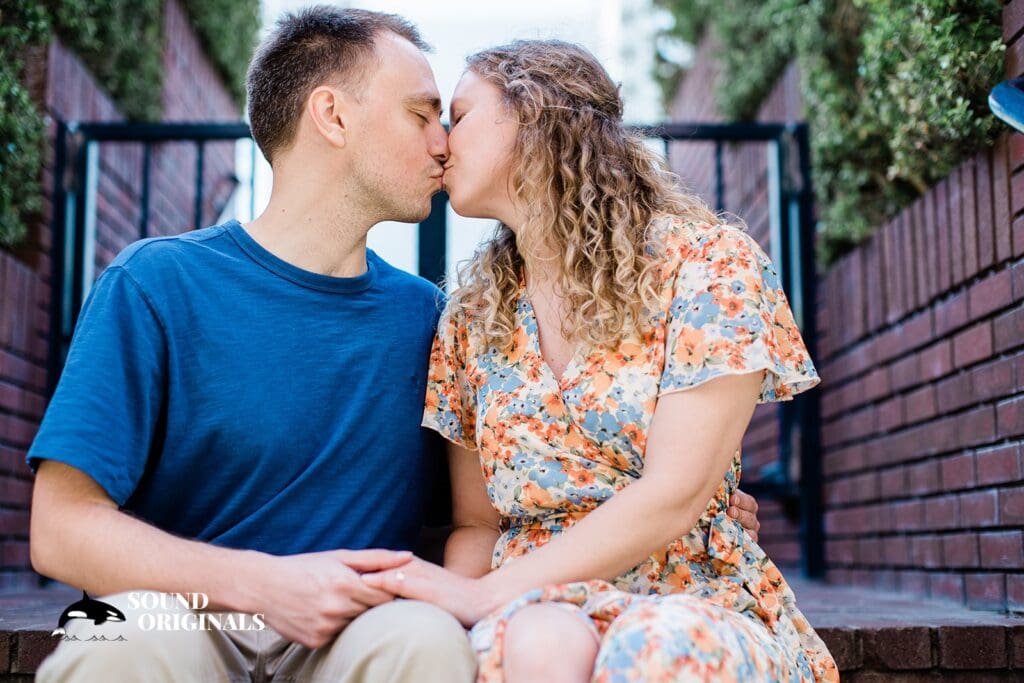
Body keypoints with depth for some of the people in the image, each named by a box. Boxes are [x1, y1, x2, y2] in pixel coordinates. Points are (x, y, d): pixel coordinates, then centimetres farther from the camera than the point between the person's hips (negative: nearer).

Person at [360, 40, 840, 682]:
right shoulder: (472, 316, 10)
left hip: (697, 603, -2)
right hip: (536, 600, 2)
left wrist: (481, 596, -19)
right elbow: (476, 524, 11)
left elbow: (675, 494, -14)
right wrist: (450, 594, -12)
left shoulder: (710, 262, -5)